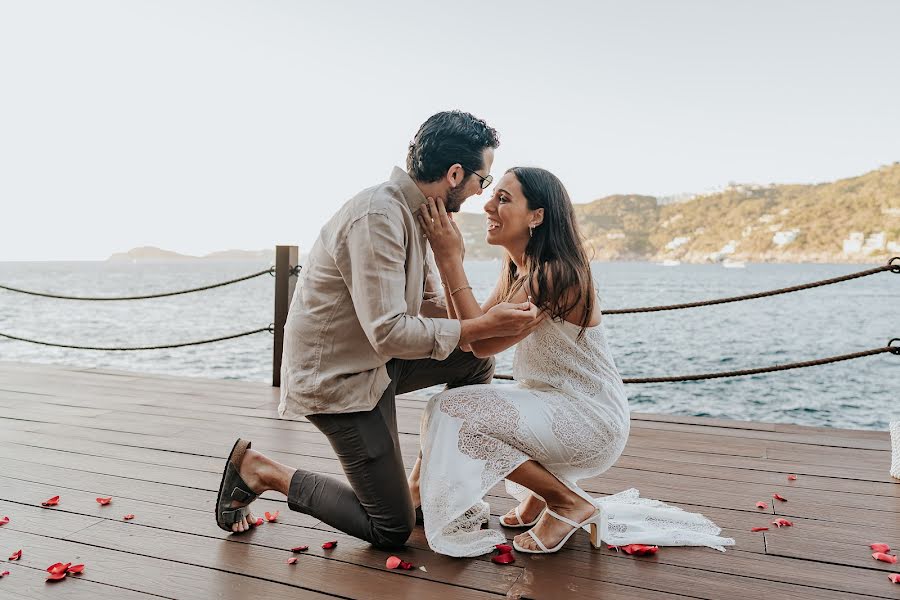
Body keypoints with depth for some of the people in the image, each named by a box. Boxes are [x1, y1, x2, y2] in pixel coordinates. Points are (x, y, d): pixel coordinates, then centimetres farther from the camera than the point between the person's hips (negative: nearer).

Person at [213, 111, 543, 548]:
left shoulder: (412, 212, 2)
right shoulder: (378, 216, -28)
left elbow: (429, 305, 10)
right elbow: (391, 333, -32)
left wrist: (496, 323, -4)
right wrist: (483, 326, -25)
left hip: (372, 360, 9)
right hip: (335, 379, -9)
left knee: (476, 362, 9)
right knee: (392, 529, 1)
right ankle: (260, 470, 9)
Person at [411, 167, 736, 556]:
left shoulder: (554, 274, -23)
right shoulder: (517, 270, 6)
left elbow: (484, 343, -27)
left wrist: (452, 260, -25)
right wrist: (445, 258, -9)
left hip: (591, 420, -9)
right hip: (554, 404, 9)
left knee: (452, 411, -18)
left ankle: (569, 503, -3)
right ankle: (541, 495, 16)